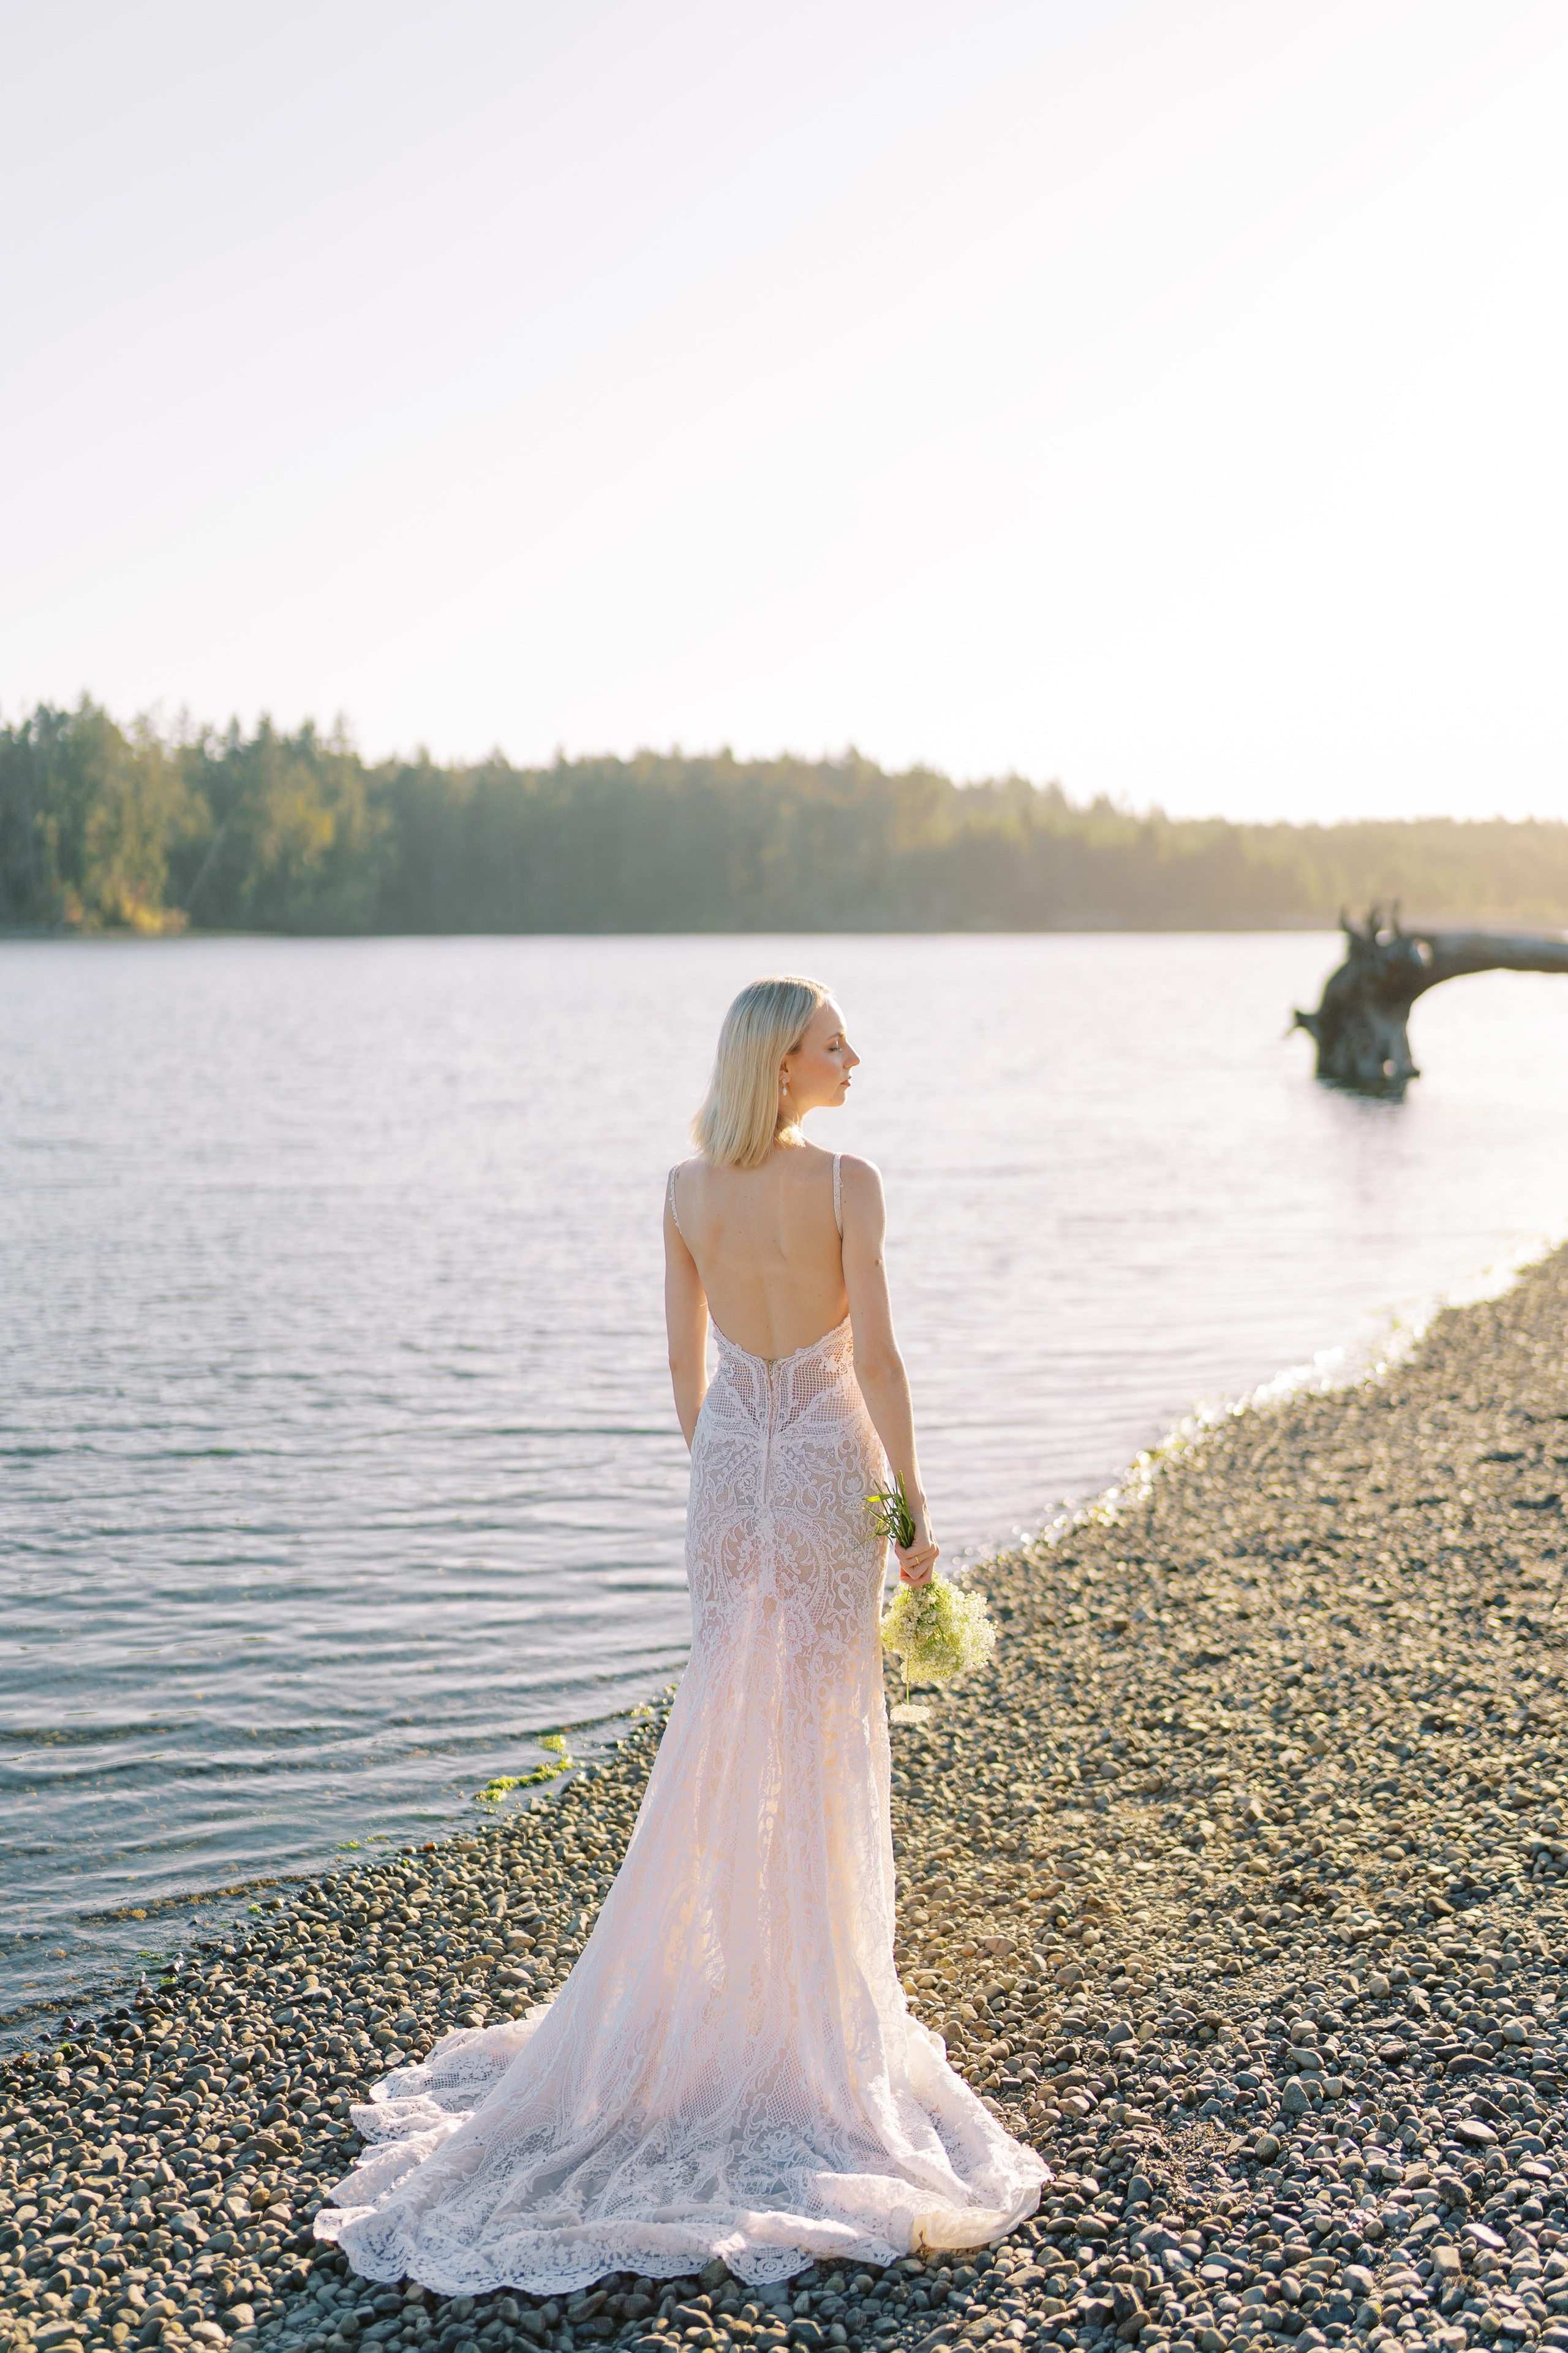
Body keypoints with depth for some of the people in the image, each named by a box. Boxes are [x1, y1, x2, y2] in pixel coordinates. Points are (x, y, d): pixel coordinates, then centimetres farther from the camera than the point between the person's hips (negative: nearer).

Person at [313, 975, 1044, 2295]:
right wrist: (914, 1508, -7)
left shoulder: (687, 1190, 1)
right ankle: (820, 1980, 16)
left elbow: (687, 1358, 7)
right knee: (825, 1729, 7)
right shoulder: (847, 1183, -13)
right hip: (829, 1463, -4)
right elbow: (878, 1358, -14)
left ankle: (718, 1973, 22)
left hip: (732, 1459, 4)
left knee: (724, 1721, 14)